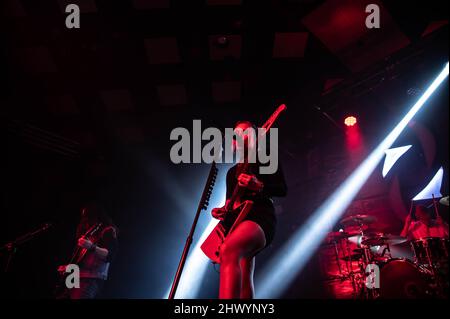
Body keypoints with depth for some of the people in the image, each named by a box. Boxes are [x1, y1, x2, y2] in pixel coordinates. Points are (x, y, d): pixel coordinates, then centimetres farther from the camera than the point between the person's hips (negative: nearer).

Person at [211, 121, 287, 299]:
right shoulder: (232, 172, 28)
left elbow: (282, 189, -2)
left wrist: (258, 186, -20)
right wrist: (222, 212, 4)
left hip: (260, 217, -8)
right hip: (239, 220, 8)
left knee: (228, 249, -38)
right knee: (244, 281, 0)